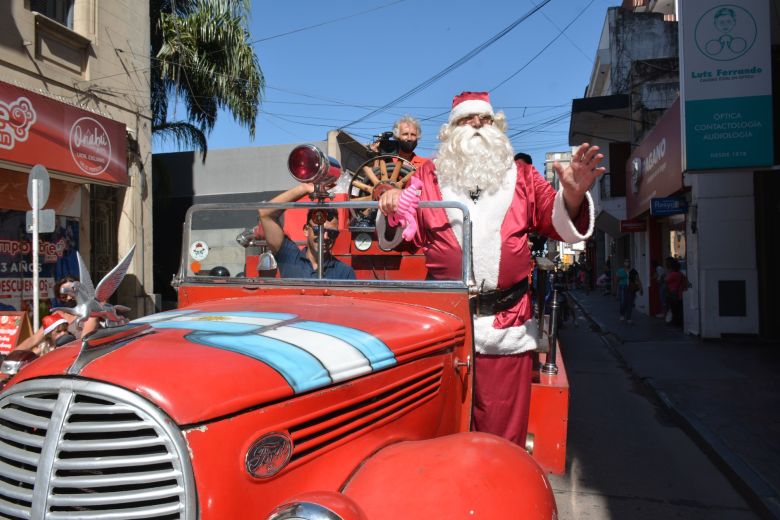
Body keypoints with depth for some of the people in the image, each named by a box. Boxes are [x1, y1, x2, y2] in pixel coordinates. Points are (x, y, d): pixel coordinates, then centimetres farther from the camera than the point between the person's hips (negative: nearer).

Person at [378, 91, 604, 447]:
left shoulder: (522, 177, 14)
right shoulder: (428, 176, 12)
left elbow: (561, 226, 7)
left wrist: (572, 196, -13)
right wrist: (394, 210, -11)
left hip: (507, 328, 1)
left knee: (502, 434, 7)